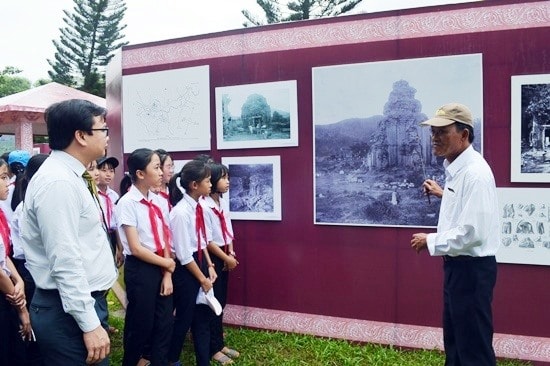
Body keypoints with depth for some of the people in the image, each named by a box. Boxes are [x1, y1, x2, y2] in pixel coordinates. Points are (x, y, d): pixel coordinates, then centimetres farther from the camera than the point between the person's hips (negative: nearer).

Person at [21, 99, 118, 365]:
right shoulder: (59, 182, -21)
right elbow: (65, 262, -25)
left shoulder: (69, 176, 11)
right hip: (70, 312, -10)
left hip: (81, 302, 10)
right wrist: (90, 324, -22)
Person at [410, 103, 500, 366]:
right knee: (454, 339, 23)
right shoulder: (456, 168, 8)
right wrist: (443, 194, 17)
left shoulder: (475, 173, -22)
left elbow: (472, 233, -28)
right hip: (457, 264, 10)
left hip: (473, 268, -10)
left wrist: (430, 241, -17)